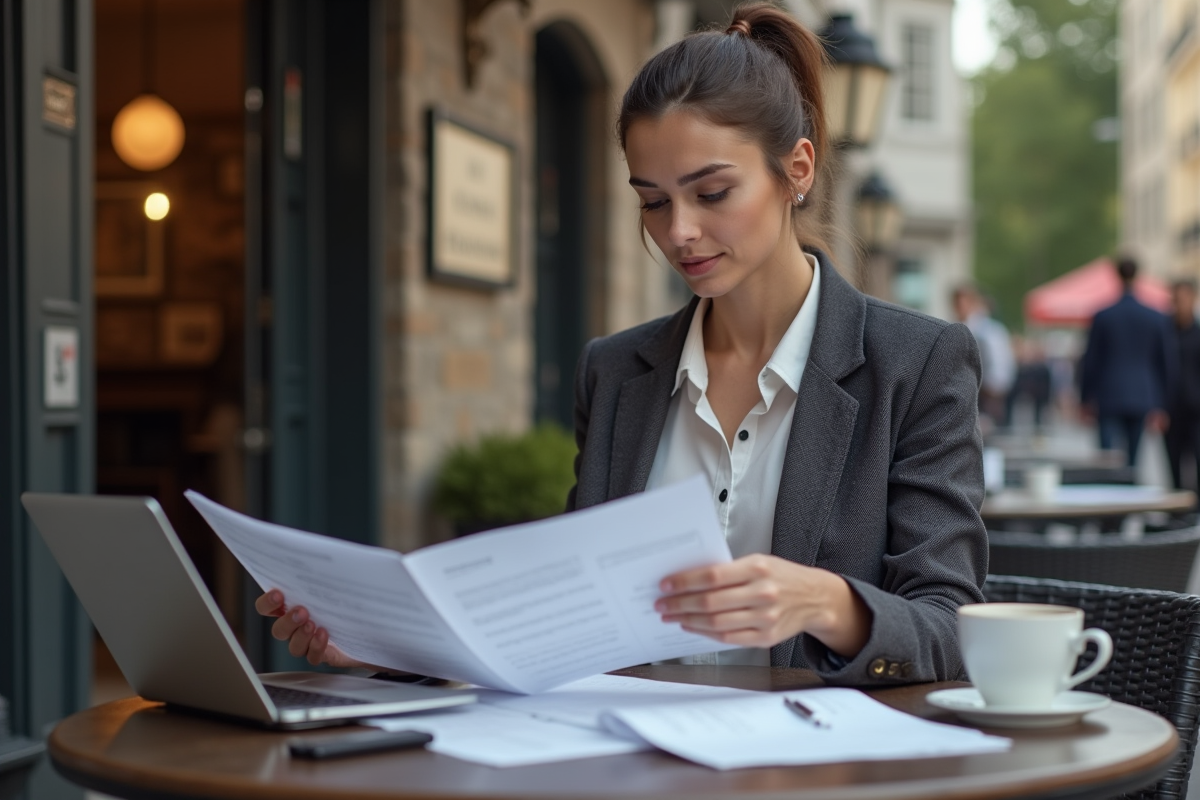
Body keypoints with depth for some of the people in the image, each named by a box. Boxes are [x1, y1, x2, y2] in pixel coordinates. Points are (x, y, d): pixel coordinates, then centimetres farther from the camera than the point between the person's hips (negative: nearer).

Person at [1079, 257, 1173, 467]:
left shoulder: (1102, 317, -6)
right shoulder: (1156, 318, 2)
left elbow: (1090, 361, -1)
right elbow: (1166, 363, 6)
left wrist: (1086, 398, 9)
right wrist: (1160, 406, 13)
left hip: (1110, 399, -2)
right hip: (1143, 399, 2)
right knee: (1134, 458, 10)